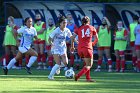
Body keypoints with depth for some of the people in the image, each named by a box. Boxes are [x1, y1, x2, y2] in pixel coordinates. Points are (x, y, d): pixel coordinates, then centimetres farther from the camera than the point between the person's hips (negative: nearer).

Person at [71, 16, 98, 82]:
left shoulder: (79, 29, 9)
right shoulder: (92, 28, 7)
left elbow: (73, 37, 0)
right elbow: (96, 39, 11)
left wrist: (72, 46, 11)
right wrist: (93, 44, 31)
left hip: (79, 49, 4)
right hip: (87, 48, -4)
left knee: (87, 63, 21)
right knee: (89, 65, 0)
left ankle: (88, 78, 13)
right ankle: (78, 75, -20)